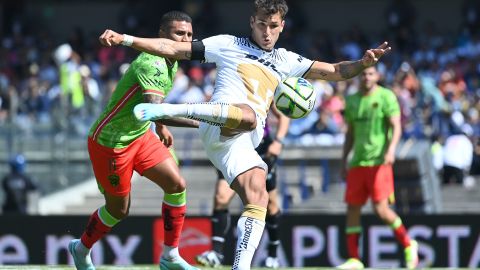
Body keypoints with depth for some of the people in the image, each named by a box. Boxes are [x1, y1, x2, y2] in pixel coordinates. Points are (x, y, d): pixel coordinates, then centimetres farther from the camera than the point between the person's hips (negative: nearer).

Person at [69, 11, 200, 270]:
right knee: (118, 210, 5)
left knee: (177, 185, -5)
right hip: (110, 141, -9)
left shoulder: (171, 63, 2)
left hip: (140, 135, 9)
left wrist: (161, 127, 22)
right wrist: (199, 122, -49)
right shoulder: (151, 64, -30)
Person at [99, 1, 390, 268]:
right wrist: (124, 39, 4)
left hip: (245, 144, 6)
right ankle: (168, 109, -40)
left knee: (258, 199, -12)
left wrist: (363, 63, -2)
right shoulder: (229, 45, 13)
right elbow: (172, 48, 12)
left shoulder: (286, 61, 25)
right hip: (219, 128, -6)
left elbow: (334, 71, 18)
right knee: (248, 116, -40)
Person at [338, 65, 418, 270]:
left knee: (381, 209, -12)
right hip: (357, 162, 6)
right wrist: (344, 160, 19)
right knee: (352, 209, 1)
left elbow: (396, 127, -9)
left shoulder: (386, 97, -2)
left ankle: (408, 245, 9)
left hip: (379, 161, -6)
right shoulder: (352, 100, 15)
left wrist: (391, 149, -25)